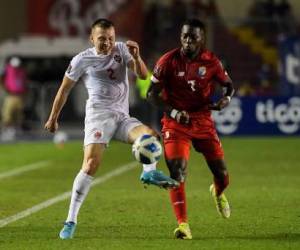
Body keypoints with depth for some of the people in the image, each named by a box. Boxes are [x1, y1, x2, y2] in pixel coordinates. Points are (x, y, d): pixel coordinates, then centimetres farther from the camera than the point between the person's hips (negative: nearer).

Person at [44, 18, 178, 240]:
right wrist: (53, 118, 15)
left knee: (150, 135, -24)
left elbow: (143, 75, -3)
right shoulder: (82, 60, 0)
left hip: (122, 117, 5)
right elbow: (65, 89, 10)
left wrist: (136, 57, -23)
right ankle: (71, 221, -18)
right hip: (98, 115, -5)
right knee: (91, 165, -19)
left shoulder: (121, 49, 7)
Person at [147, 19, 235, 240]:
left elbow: (228, 85, 10)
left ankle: (218, 193, 44)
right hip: (176, 122, -2)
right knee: (177, 172, -17)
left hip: (203, 121, 2)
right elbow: (152, 94, -5)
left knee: (222, 175, 5)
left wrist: (226, 99, -15)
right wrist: (174, 112, -19)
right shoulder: (168, 61, -9)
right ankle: (183, 225, -15)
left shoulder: (211, 62, -5)